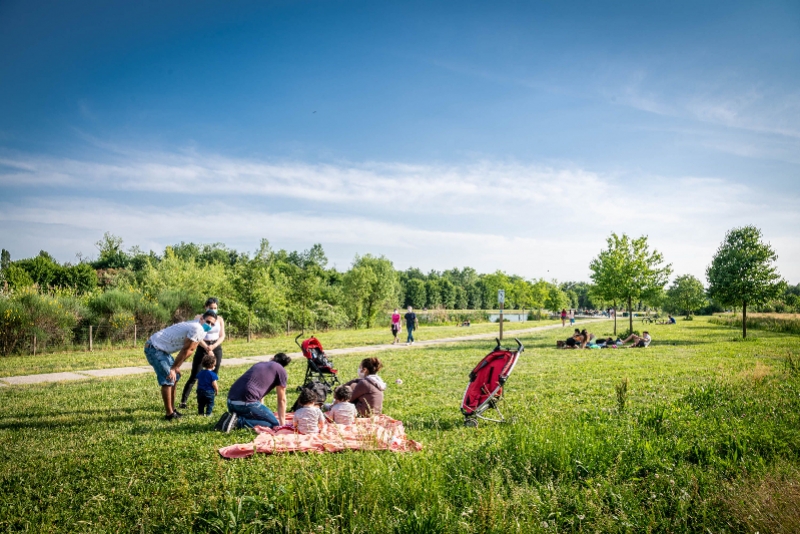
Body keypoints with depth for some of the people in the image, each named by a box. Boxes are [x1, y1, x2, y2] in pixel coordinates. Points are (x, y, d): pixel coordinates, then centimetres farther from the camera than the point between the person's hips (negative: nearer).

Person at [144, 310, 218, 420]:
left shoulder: (201, 332, 8)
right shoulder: (197, 329, -23)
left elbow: (189, 350, 13)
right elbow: (184, 350, -18)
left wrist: (176, 367, 10)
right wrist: (173, 368, -12)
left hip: (161, 349, 10)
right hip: (154, 348, -10)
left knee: (175, 377, 15)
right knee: (168, 379, -10)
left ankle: (172, 409, 23)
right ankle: (169, 414, -2)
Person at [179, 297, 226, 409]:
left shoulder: (220, 319, 4)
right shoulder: (199, 318, -4)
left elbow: (222, 336, -1)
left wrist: (213, 346, -18)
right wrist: (206, 347, -25)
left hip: (216, 348, 3)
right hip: (202, 348, -3)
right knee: (194, 376, -5)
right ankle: (183, 401, 0)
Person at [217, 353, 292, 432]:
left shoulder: (259, 364, 27)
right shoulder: (280, 370, 8)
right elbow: (282, 400, 12)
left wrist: (261, 412, 49)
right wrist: (282, 423, 20)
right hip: (247, 403, -8)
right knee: (274, 424, 3)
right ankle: (238, 421, -9)